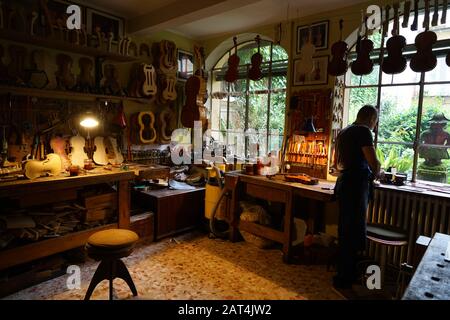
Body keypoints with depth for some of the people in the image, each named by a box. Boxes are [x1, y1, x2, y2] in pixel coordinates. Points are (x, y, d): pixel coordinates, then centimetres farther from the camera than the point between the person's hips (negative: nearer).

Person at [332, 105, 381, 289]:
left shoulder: (344, 132, 17)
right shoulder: (363, 131, -9)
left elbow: (337, 163, 25)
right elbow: (374, 163, -15)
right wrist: (375, 174, 5)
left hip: (344, 183, 9)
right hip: (357, 185, -9)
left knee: (346, 230, 16)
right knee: (352, 232, 0)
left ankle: (346, 273, 31)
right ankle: (344, 279, 11)